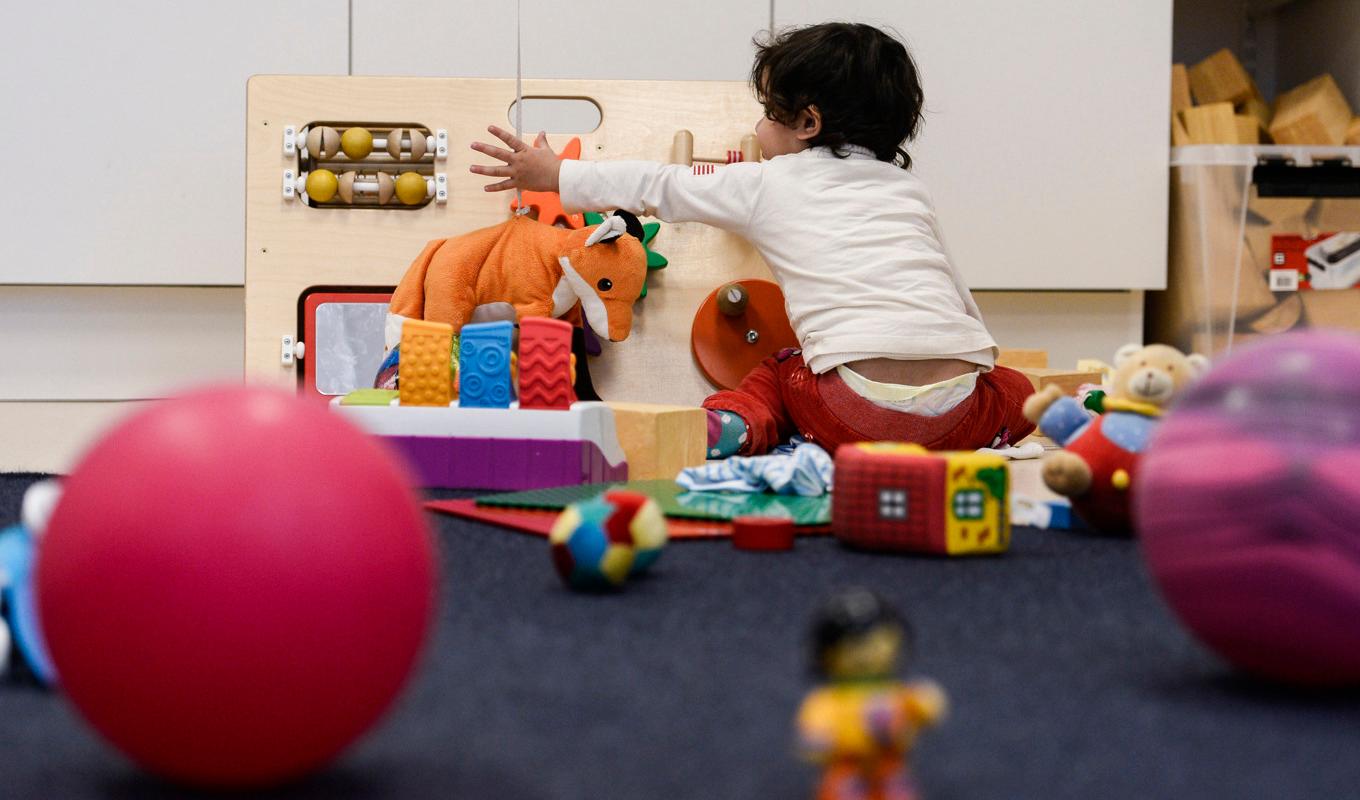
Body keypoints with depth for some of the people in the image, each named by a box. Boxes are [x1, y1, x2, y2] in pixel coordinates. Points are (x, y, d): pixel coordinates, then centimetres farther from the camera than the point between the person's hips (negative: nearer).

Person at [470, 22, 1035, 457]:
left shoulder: (766, 184, 14)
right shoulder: (908, 187, 25)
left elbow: (659, 188, 25)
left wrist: (556, 175, 37)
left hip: (860, 407, -2)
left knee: (776, 375, 26)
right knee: (1015, 390, 30)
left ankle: (730, 425, -4)